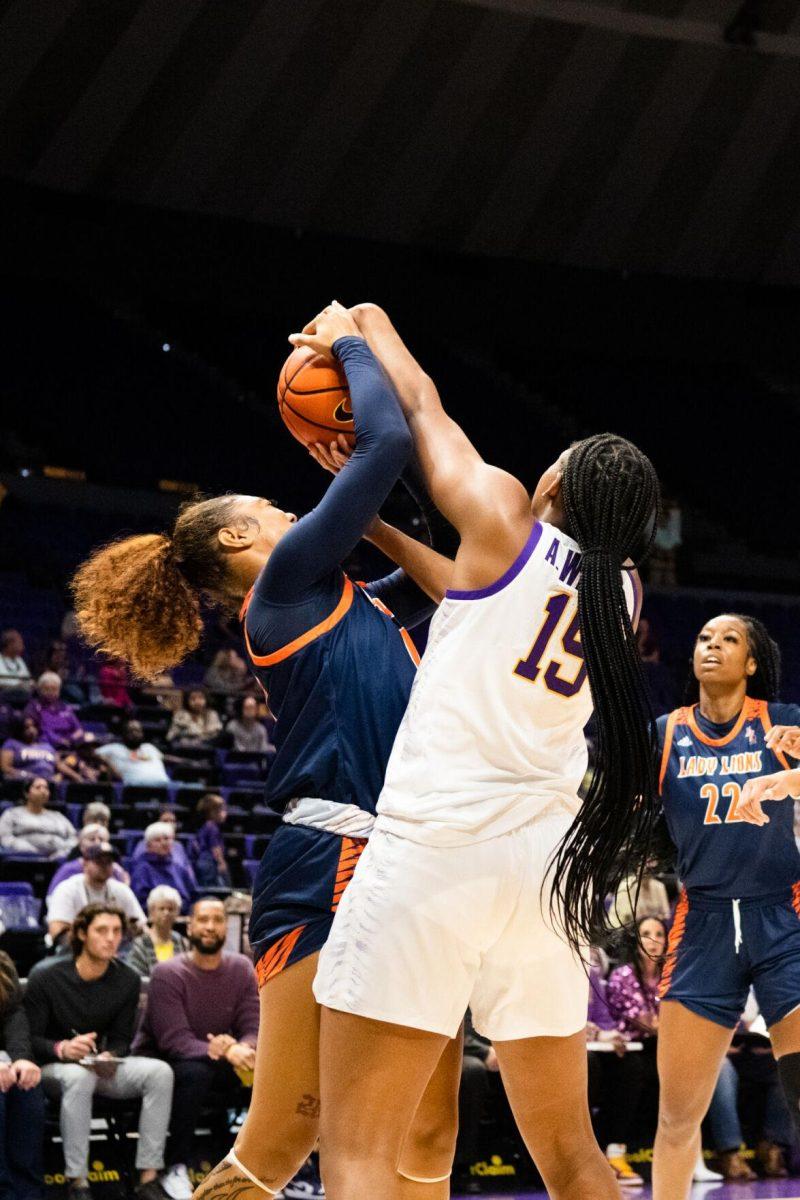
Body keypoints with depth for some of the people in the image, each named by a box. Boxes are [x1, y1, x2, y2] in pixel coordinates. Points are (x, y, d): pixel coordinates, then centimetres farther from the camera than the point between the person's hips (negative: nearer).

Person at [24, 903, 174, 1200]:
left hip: (100, 1065, 4)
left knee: (160, 1071, -22)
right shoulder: (46, 977, -10)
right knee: (79, 1076, -40)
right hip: (50, 1067, -4)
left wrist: (109, 1057, -21)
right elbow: (28, 1039, -11)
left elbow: (121, 1039, 4)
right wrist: (62, 1049, -32)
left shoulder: (126, 980, 1)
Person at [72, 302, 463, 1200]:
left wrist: (368, 520, 24)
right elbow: (388, 440, -4)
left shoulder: (353, 604, 24)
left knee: (430, 1128, 4)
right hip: (331, 866, -9)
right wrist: (346, 342, 10)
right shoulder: (289, 579, 1)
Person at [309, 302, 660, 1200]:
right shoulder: (619, 589, 14)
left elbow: (422, 407, 16)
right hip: (548, 856, 6)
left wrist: (371, 327, 35)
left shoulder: (504, 521, 0)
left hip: (436, 843, -6)